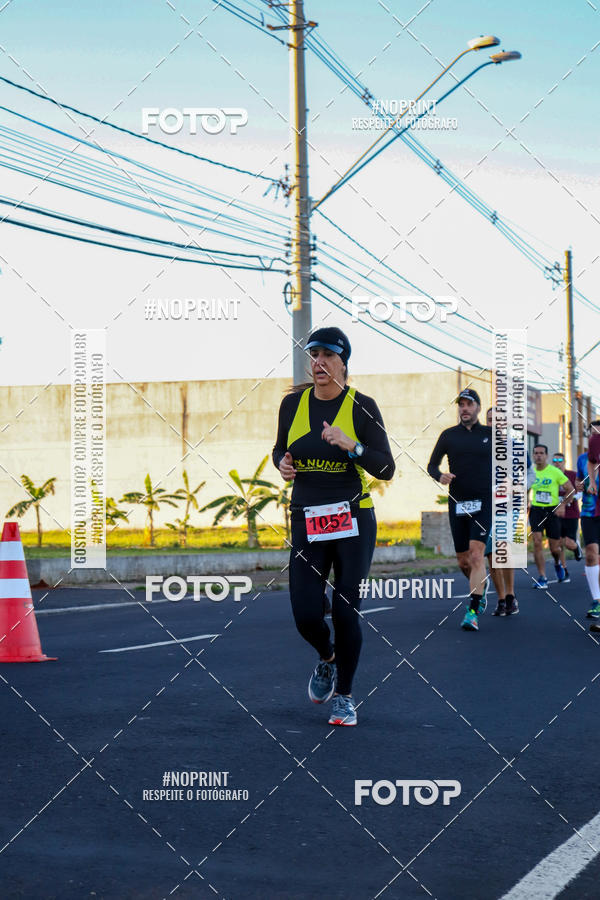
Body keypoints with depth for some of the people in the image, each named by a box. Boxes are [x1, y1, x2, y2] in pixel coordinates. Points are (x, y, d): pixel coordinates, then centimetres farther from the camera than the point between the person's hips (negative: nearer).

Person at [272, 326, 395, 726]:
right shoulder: (293, 403, 4)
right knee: (306, 614, -5)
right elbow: (280, 449, 20)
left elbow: (387, 469, -7)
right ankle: (327, 658, 30)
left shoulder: (362, 406, -5)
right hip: (307, 520, 3)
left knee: (346, 610, -5)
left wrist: (351, 445, -22)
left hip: (354, 520, -2)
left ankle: (345, 695, 16)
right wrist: (283, 463, -3)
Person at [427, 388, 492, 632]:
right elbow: (431, 465, 11)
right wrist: (440, 476, -10)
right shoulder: (449, 435, 7)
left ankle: (473, 611, -22)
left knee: (477, 553, -18)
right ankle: (480, 594, 37)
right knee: (463, 561, 7)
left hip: (483, 502, -2)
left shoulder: (490, 434, 6)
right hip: (457, 503, 2)